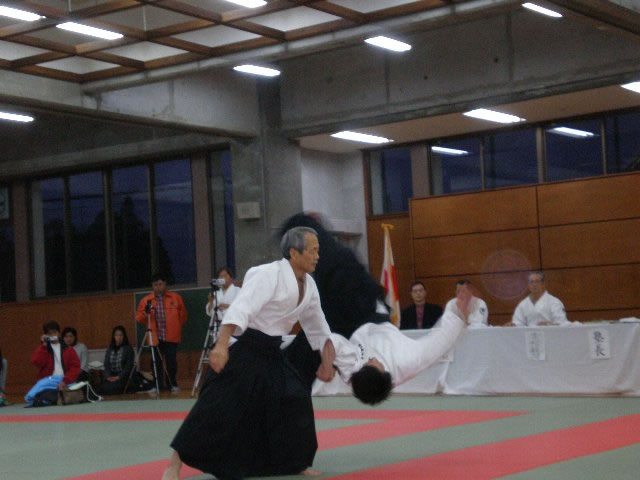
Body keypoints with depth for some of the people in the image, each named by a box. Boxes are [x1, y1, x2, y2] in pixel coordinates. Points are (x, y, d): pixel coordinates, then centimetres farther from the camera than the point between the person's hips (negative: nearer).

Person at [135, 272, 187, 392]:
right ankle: (158, 385, 10)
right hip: (155, 337, 1)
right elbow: (139, 319, 3)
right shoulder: (146, 300, 6)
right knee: (157, 362, 2)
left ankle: (172, 384, 13)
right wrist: (146, 312, -15)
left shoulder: (175, 298, 5)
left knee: (171, 361, -2)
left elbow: (183, 316, 13)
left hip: (171, 337, -1)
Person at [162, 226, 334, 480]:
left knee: (296, 402, 7)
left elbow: (317, 326, 19)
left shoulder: (308, 285, 7)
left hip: (272, 354, 8)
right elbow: (241, 308, -30)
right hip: (246, 350, -8)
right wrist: (222, 345, -41)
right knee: (217, 406, -12)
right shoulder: (269, 275, -19)